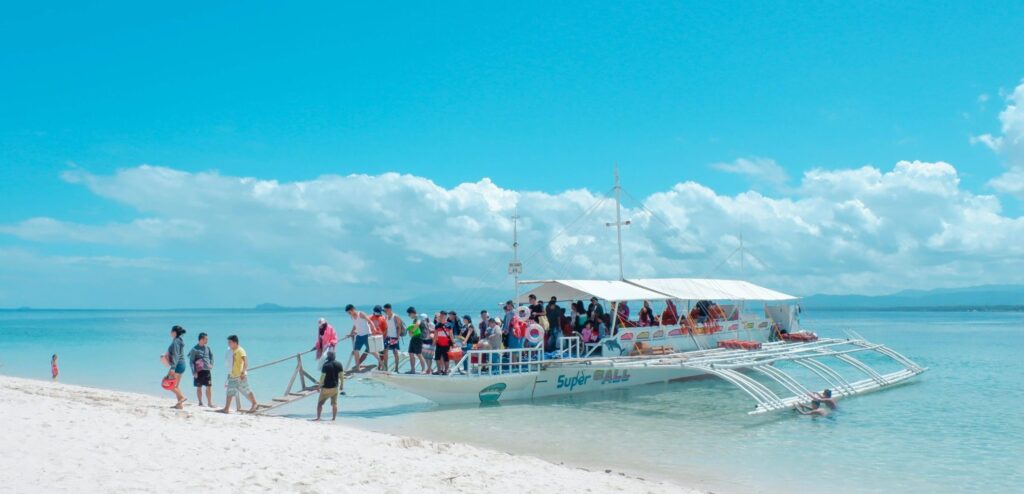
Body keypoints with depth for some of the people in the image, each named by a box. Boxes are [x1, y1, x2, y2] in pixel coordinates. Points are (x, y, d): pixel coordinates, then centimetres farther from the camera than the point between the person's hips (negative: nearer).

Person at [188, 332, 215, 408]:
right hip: (199, 371, -4)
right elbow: (191, 361, -7)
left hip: (207, 370, 4)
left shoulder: (207, 348, 6)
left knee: (209, 387, 3)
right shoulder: (195, 349, -8)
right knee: (199, 387, 6)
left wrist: (211, 364, 0)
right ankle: (200, 403, 16)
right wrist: (194, 372, -12)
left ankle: (209, 403, 10)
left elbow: (211, 355, 17)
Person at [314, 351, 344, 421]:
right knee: (334, 403, 11)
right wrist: (342, 384, 13)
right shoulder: (339, 364, -1)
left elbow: (323, 376, -15)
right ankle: (334, 418, 13)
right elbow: (341, 375, 2)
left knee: (320, 403, 6)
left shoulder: (326, 365, -14)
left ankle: (318, 418, 3)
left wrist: (319, 386, -7)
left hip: (326, 387, -4)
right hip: (335, 387, 4)